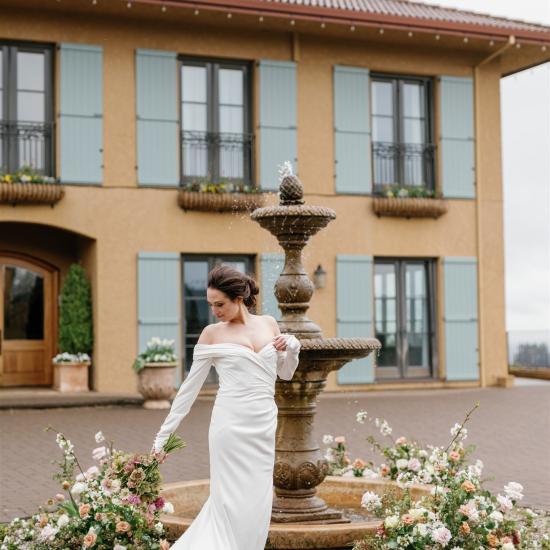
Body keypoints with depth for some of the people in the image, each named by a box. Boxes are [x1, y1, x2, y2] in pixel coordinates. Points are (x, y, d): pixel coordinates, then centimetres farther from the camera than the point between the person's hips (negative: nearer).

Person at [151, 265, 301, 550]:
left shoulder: (268, 324, 9)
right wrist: (163, 435, 0)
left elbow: (285, 373, 19)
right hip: (231, 424, -4)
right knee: (232, 501, -4)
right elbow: (190, 386, 3)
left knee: (257, 504, 5)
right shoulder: (212, 334, 0)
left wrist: (292, 347, -2)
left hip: (264, 426, 4)